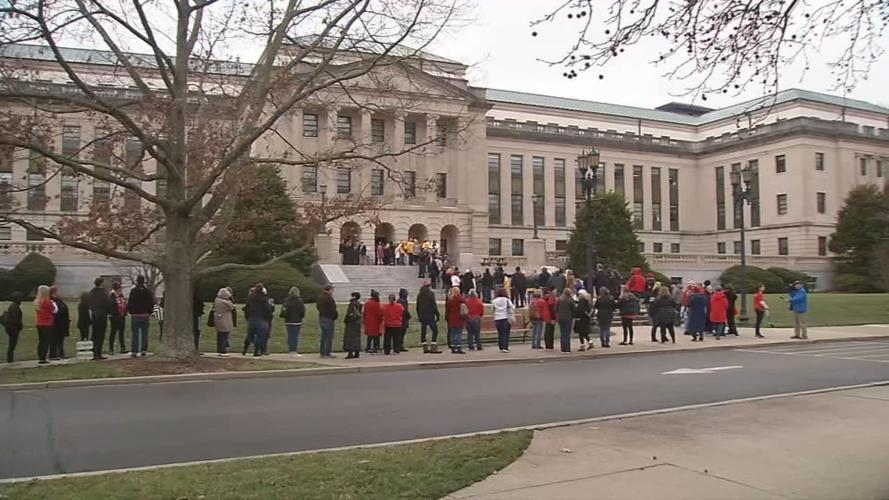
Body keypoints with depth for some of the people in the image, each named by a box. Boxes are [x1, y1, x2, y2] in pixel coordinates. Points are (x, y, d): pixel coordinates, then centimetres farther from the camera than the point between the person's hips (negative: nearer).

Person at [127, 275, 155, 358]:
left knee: (135, 334, 1)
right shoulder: (148, 291, 2)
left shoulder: (133, 291, -9)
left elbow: (130, 303, -9)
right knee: (144, 333, 9)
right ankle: (144, 350, 9)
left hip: (135, 315, -3)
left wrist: (130, 311, 6)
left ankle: (134, 351, 2)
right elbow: (152, 303, 4)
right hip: (145, 315, 3)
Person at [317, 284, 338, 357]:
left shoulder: (320, 298, 12)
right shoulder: (329, 298, -18)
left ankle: (322, 353, 18)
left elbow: (318, 306, 20)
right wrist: (336, 314, -2)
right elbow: (332, 309, -20)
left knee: (323, 336, 15)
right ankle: (327, 353, -4)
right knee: (329, 337, -4)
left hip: (321, 318, 9)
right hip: (328, 319, -9)